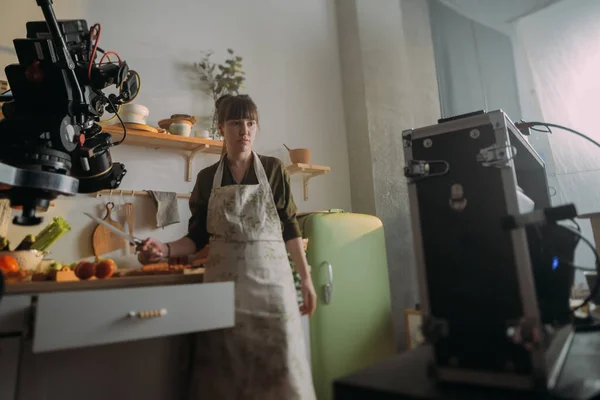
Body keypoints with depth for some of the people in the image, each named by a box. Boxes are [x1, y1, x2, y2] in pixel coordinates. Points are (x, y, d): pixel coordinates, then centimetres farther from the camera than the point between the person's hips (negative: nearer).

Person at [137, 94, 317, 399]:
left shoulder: (274, 170, 3)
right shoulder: (207, 178, 6)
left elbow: (290, 228, 4)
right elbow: (198, 237, 7)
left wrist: (306, 278, 1)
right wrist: (165, 250, -11)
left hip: (270, 278, -1)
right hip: (225, 280, 1)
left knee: (278, 368, 1)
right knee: (228, 369, 7)